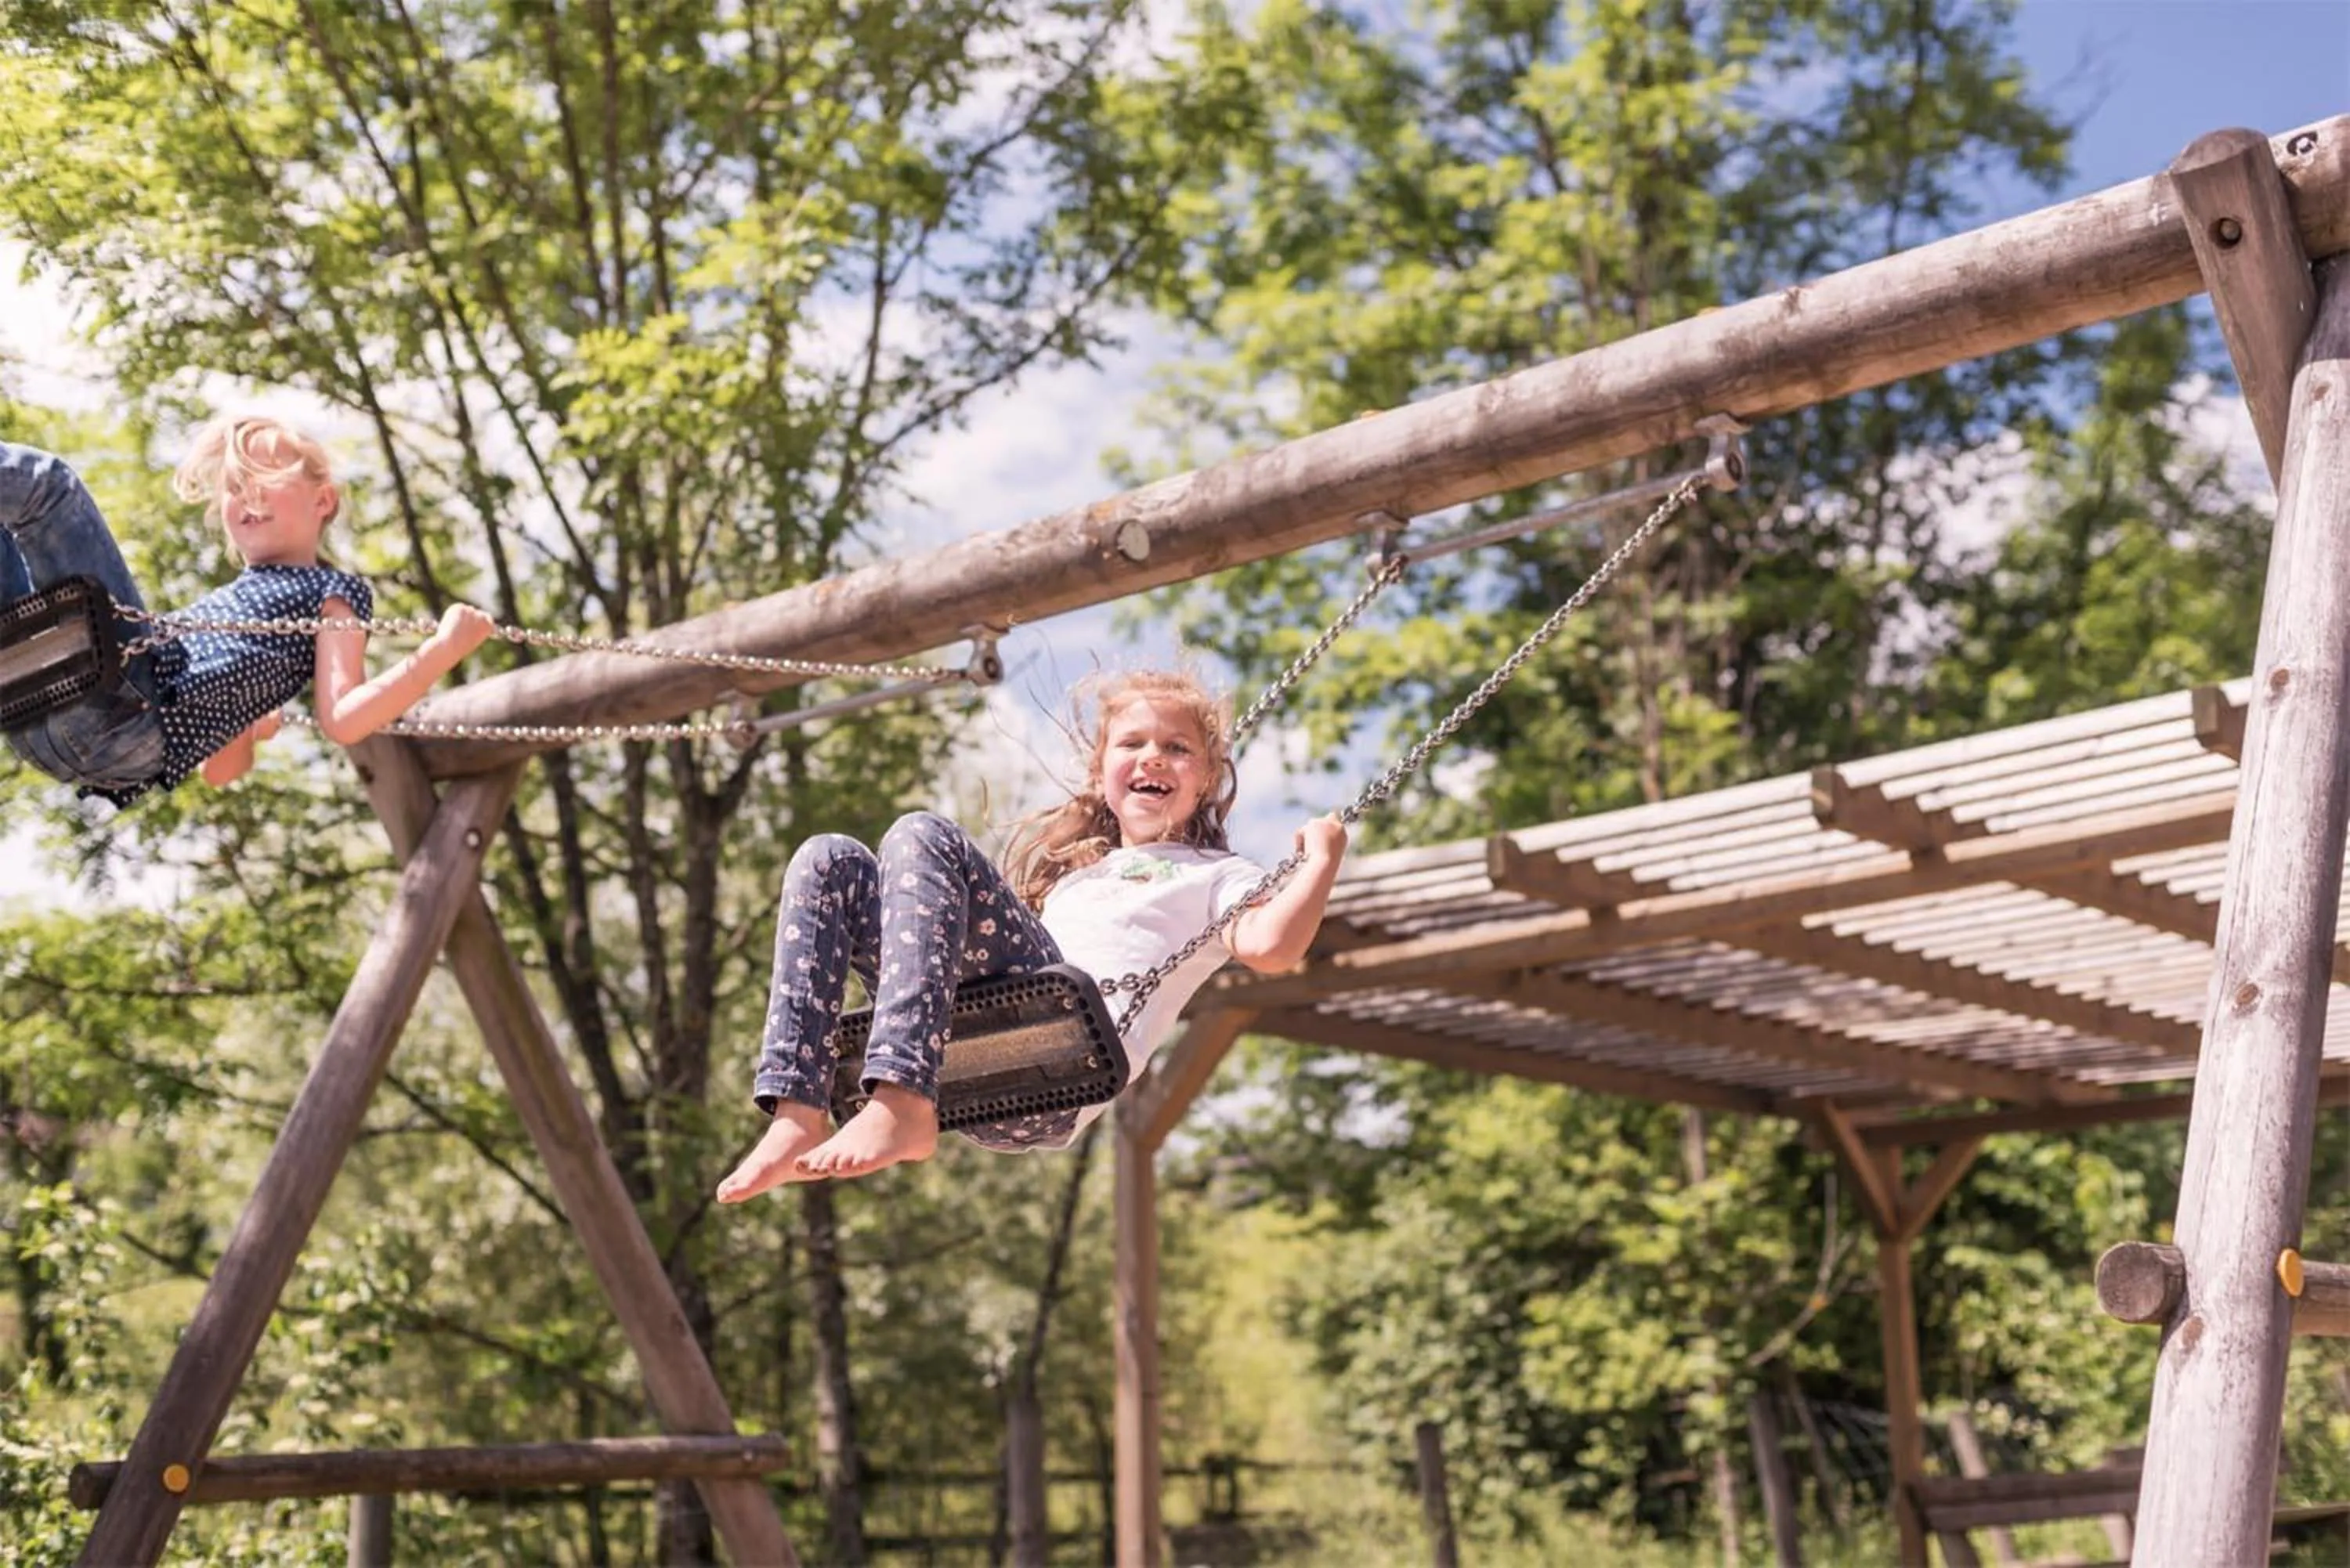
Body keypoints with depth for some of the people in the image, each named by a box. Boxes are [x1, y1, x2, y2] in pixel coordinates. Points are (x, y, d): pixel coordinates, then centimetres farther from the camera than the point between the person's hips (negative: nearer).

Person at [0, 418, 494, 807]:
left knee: (47, 482, -10)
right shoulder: (234, 600, 34)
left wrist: (444, 649, -11)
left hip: (124, 716, -8)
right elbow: (220, 770, 33)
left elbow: (342, 721, -6)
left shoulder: (333, 592, 12)